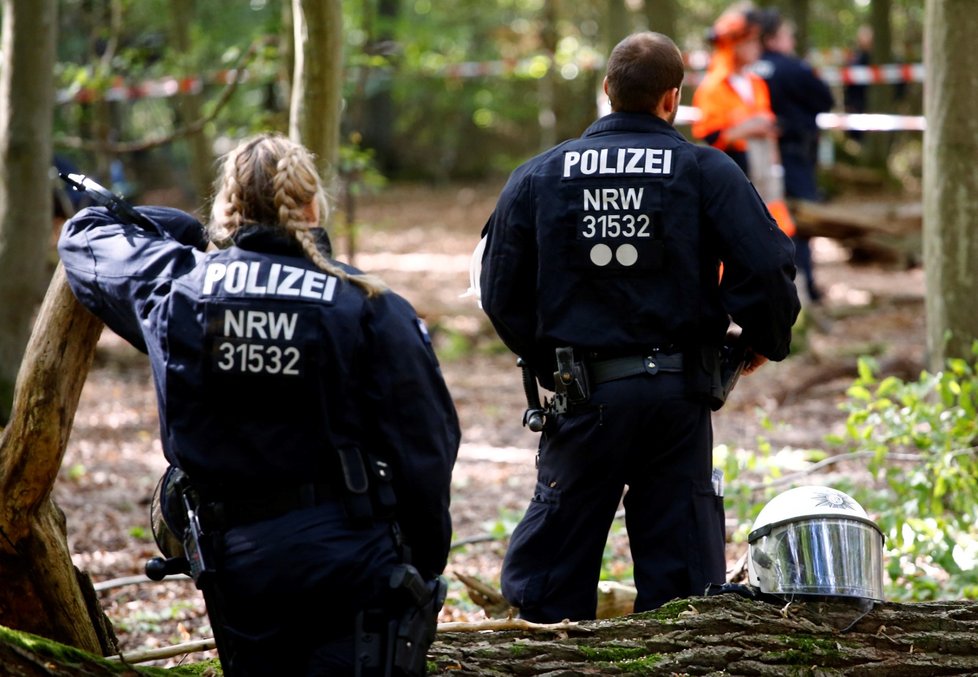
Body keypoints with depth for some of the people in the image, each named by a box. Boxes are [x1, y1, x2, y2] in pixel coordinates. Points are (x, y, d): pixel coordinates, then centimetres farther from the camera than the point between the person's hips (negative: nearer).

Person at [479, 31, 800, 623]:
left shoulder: (538, 176, 4)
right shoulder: (707, 171, -1)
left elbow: (501, 292, 4)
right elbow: (765, 267, -9)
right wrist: (768, 342, 9)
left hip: (585, 395, 1)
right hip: (680, 395, -1)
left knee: (548, 582, 8)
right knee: (683, 572, 7)